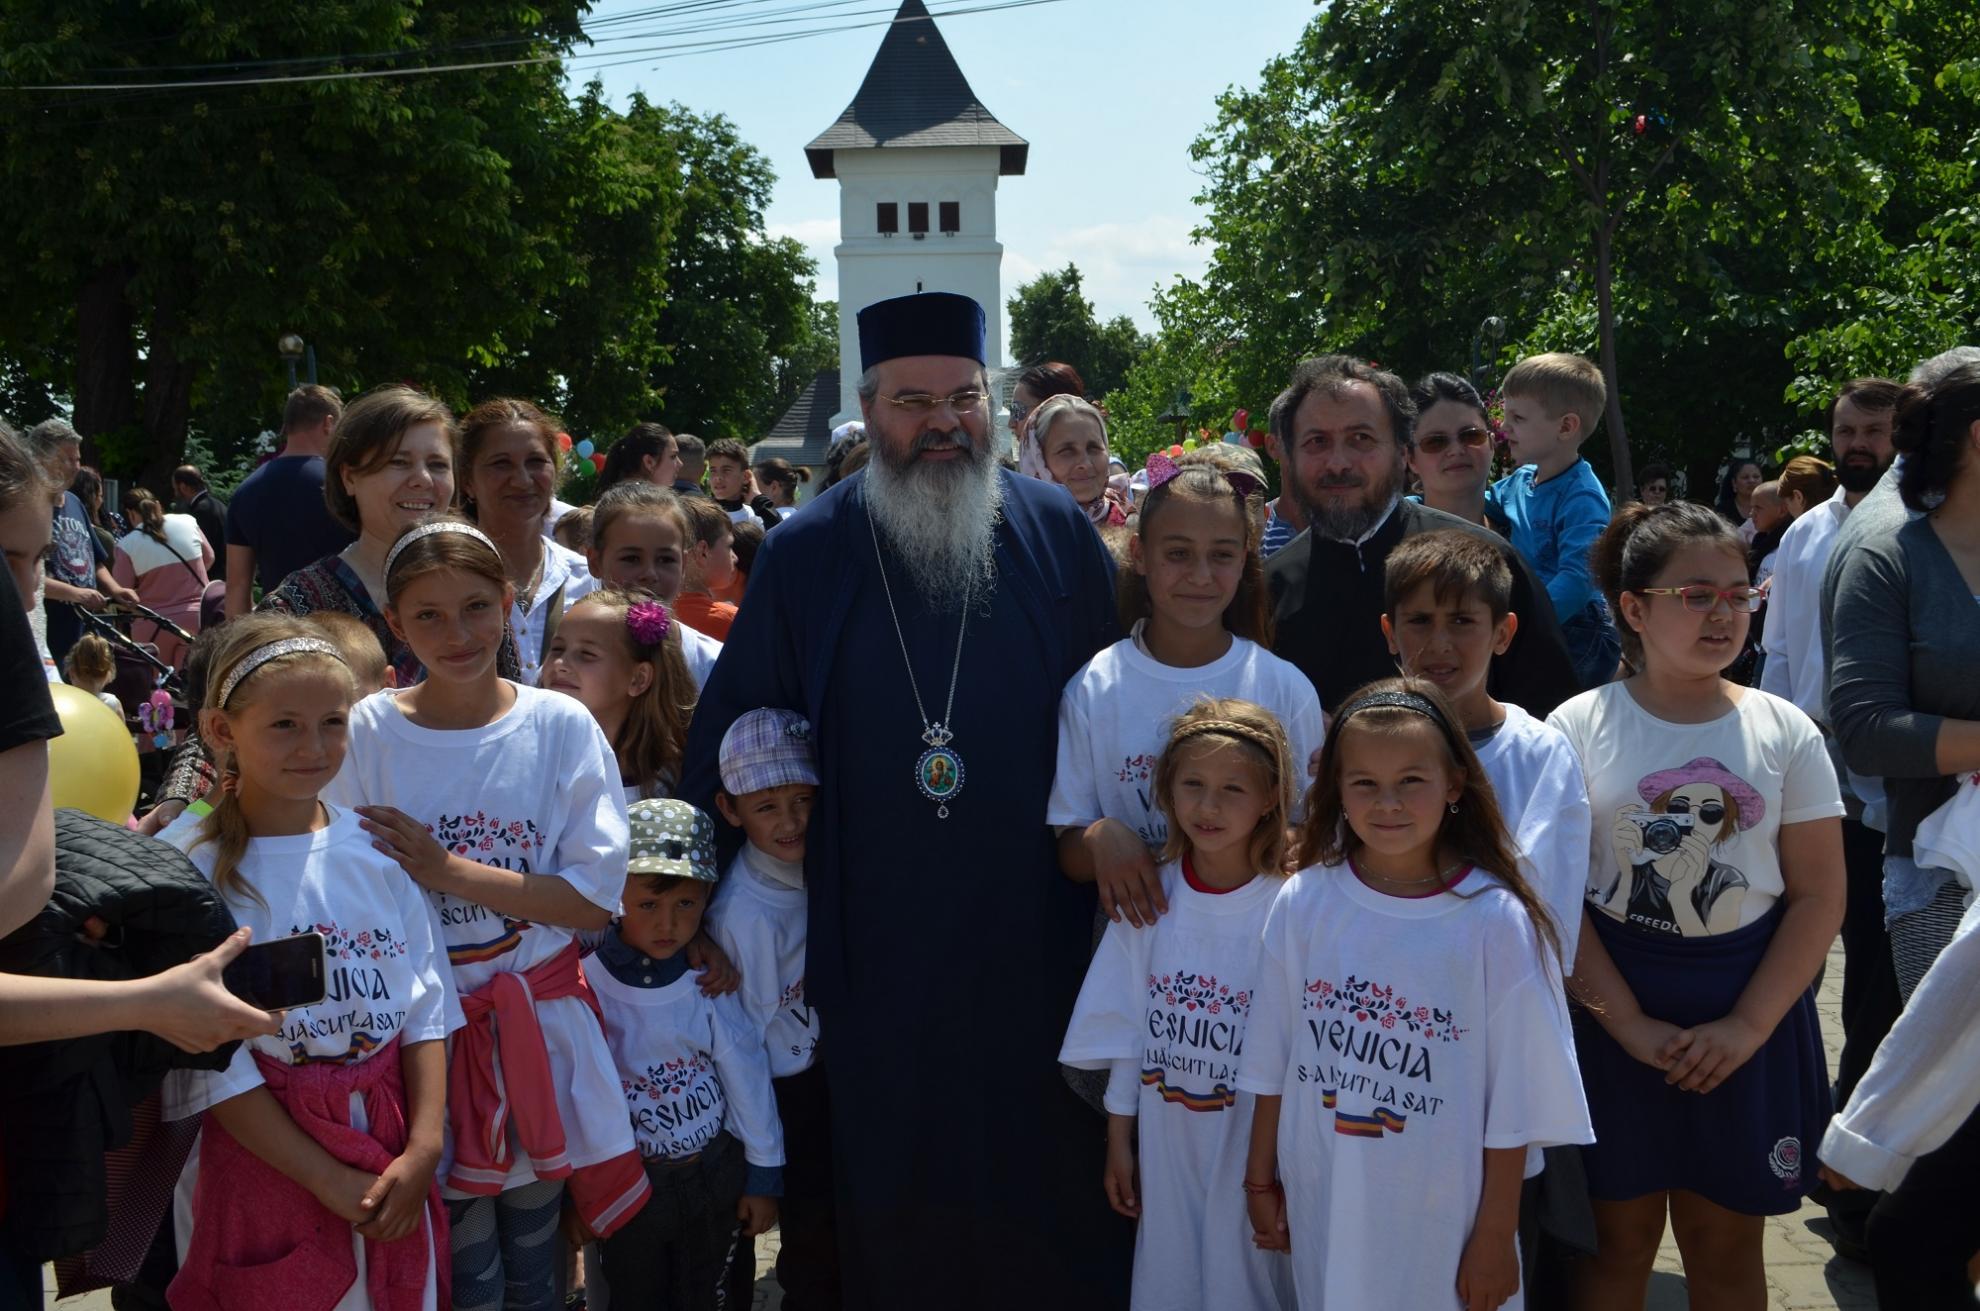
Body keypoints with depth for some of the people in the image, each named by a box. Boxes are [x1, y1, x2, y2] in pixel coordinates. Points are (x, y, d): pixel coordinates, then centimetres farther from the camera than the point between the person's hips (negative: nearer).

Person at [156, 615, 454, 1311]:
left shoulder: (375, 844, 0)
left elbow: (425, 1004, 2)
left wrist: (423, 1149, -9)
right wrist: (330, 1181, -14)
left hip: (392, 1161, 4)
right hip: (260, 1158, -4)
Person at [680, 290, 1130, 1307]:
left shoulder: (1057, 534, 1)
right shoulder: (806, 554, -1)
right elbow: (731, 739, 5)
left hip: (1034, 929, 0)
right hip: (875, 944, 0)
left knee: (1043, 1163, 10)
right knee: (893, 1181, 10)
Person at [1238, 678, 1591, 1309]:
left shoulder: (1496, 922, -14)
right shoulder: (1302, 904, -5)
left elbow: (1512, 1103, -8)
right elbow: (1273, 1064, 5)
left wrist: (1495, 1235, -5)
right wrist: (1260, 1182, 10)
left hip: (1444, 1222, -3)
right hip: (1321, 1209, 3)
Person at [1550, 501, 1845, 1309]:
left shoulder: (1783, 732, 0)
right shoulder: (1579, 729, -4)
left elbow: (1818, 896, -1)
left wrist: (1747, 1026, -10)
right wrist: (1632, 1024, -13)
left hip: (1750, 1011, 1)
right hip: (1615, 1011, -1)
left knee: (1727, 1243, 11)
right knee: (1620, 1237, 8)